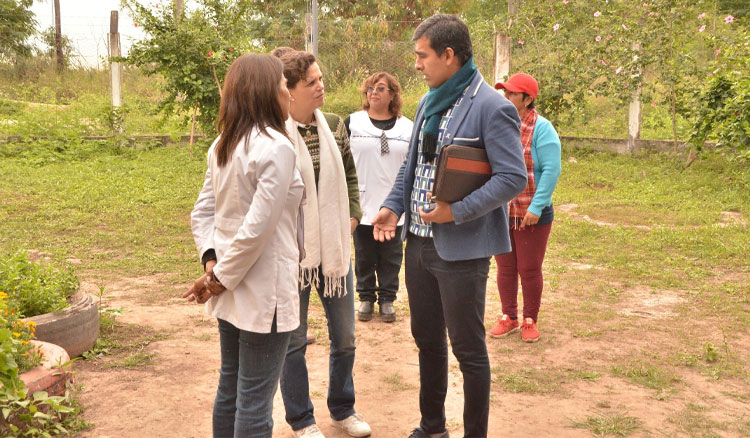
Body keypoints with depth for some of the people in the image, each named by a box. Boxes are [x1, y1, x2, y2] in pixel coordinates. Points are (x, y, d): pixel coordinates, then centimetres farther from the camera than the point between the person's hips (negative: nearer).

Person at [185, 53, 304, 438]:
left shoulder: (223, 145, 8)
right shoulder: (276, 147, -18)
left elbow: (202, 212, 10)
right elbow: (257, 228, -22)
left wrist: (212, 262, 0)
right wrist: (220, 278, -12)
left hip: (231, 293, 8)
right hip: (263, 293, -8)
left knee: (230, 387, 20)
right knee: (255, 400, 3)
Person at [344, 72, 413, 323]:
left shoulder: (407, 127, 7)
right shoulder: (352, 122, 4)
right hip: (362, 204, 0)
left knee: (391, 257, 7)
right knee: (364, 255, 8)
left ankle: (387, 299, 20)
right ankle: (366, 297, 22)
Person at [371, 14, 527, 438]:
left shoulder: (492, 108, -15)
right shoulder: (429, 103, 11)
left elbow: (514, 178, -18)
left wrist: (456, 211, -22)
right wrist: (393, 206, 3)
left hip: (461, 249, -8)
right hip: (419, 242, 8)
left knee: (468, 349, 5)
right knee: (427, 339, 19)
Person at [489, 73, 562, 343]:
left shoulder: (541, 128, -8)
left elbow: (551, 171, -14)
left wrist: (536, 207, -20)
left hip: (532, 215, -4)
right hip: (499, 213, 4)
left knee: (529, 270, 6)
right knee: (505, 268, 12)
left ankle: (530, 321, 23)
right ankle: (508, 318, 27)